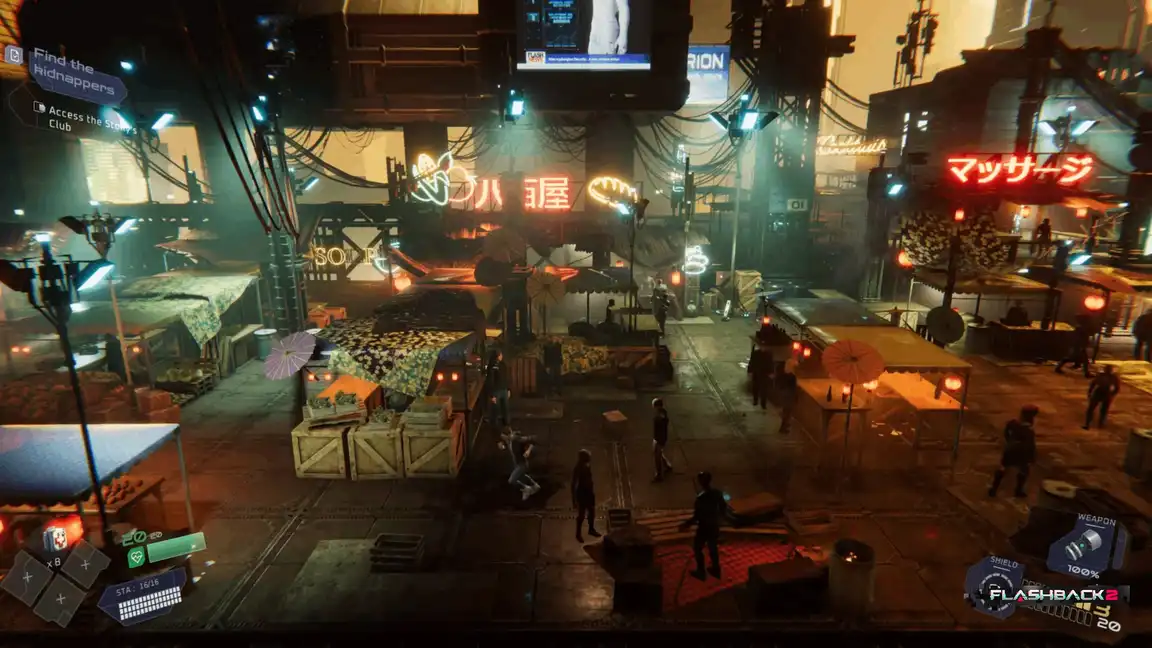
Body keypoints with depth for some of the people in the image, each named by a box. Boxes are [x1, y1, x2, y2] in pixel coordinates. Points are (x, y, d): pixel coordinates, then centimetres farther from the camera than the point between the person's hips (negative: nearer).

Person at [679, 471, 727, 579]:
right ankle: (716, 570, 37)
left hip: (704, 527, -6)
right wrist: (720, 519, 23)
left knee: (697, 548, 15)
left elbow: (697, 516, -23)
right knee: (713, 548, 23)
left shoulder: (701, 497, -28)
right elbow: (724, 508, 5)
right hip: (715, 526, 6)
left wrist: (687, 524, -10)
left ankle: (701, 572, 25)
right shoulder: (718, 493, -8)